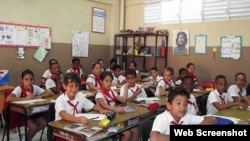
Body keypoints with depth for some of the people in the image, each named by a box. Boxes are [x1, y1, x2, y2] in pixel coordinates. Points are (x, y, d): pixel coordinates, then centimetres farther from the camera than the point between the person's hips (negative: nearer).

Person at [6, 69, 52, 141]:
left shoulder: (34, 87, -8)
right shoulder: (19, 89, -22)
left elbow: (49, 93, -5)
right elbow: (8, 99, -38)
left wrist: (38, 97, -22)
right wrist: (26, 98, -35)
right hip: (21, 113, -5)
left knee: (44, 123, -13)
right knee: (33, 126, -25)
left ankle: (29, 134, 11)